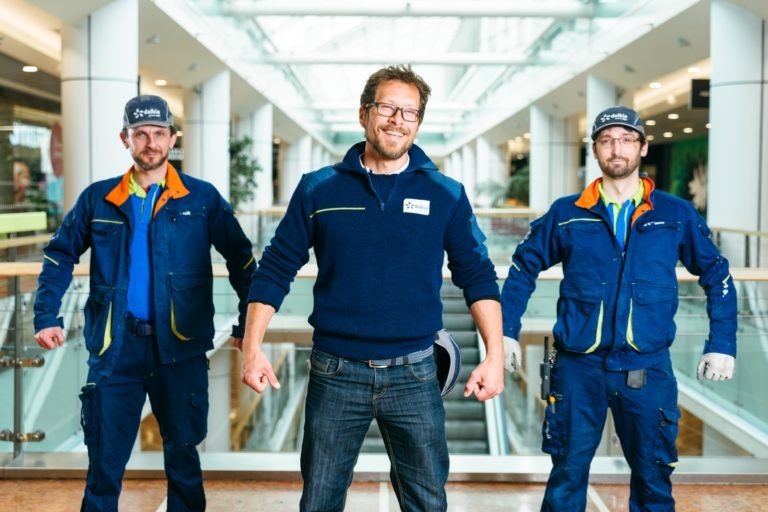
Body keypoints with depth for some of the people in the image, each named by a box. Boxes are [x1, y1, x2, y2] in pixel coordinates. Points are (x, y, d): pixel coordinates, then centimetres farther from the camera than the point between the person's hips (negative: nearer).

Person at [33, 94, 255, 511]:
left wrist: (247, 322, 0)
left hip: (180, 347, -1)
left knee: (182, 455, 13)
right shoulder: (98, 199, 6)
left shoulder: (201, 197, 1)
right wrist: (47, 317, 2)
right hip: (114, 347, 1)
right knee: (104, 461, 7)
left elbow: (241, 258, 4)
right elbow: (59, 255, 12)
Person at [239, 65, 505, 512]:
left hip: (413, 373, 0)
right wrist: (254, 345, -5)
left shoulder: (446, 194, 1)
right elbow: (276, 269, 3)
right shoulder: (319, 189, 0)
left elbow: (478, 277, 4)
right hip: (335, 372, 0)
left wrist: (495, 355, -4)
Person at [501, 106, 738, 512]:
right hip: (578, 367, 0)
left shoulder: (676, 214, 3)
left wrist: (721, 346, 5)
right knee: (568, 473, 9)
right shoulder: (566, 213, 2)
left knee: (653, 476, 11)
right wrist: (507, 332, 4)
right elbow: (524, 267, 10)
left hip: (648, 369, 1)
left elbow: (717, 276, 10)